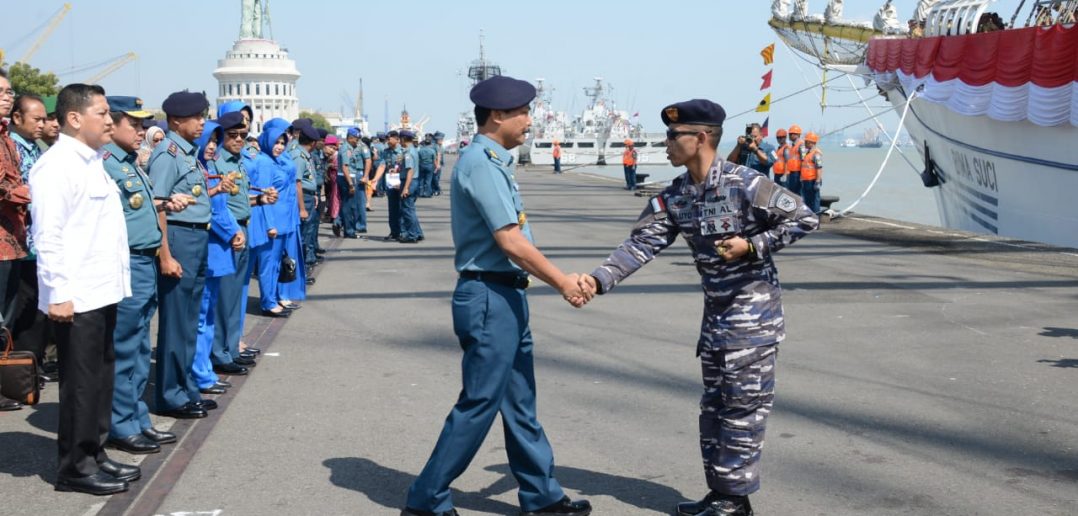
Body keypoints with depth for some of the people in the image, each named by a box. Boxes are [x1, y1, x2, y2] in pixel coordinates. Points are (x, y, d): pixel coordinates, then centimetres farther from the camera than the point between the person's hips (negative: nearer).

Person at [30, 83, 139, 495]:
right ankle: (75, 468, 7)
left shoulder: (92, 162, 15)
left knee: (101, 377, 15)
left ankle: (95, 455, 25)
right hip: (75, 298, -9)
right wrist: (58, 294, -22)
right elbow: (48, 236, -19)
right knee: (80, 382, -2)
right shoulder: (57, 166, -14)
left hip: (102, 292, 9)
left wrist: (117, 280, 19)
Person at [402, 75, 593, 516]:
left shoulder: (492, 161, 13)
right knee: (479, 404, -3)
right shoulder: (482, 163, -17)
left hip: (506, 296, 10)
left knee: (520, 402, 15)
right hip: (490, 297, -10)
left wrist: (561, 279, 13)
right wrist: (562, 282, -13)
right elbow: (510, 241, -21)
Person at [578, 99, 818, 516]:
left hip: (753, 309, -7)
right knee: (714, 403, 13)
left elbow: (805, 219, -12)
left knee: (743, 404, -3)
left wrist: (752, 245, -20)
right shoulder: (675, 196, 0)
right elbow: (642, 244, -9)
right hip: (716, 309, 7)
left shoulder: (746, 185, -18)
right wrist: (600, 280, -23)